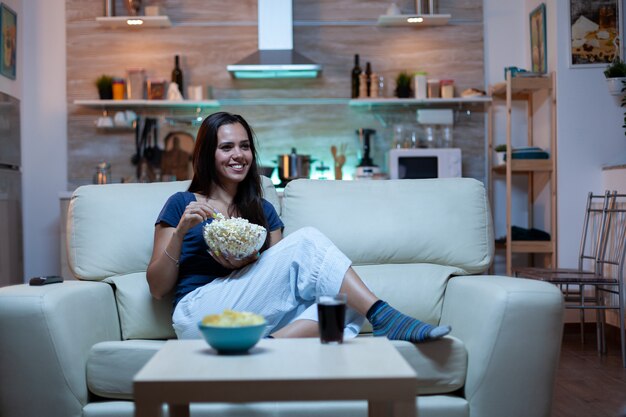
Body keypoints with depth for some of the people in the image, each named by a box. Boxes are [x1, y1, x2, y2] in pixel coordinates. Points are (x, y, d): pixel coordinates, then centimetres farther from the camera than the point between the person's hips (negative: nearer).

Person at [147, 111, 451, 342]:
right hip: (197, 313, -4)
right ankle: (385, 317, -29)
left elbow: (281, 277, 15)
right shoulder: (182, 204, 11)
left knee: (344, 303, -25)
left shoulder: (263, 211, 24)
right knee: (306, 241, -21)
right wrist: (181, 231, -8)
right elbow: (157, 289, 6)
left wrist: (247, 265, -6)